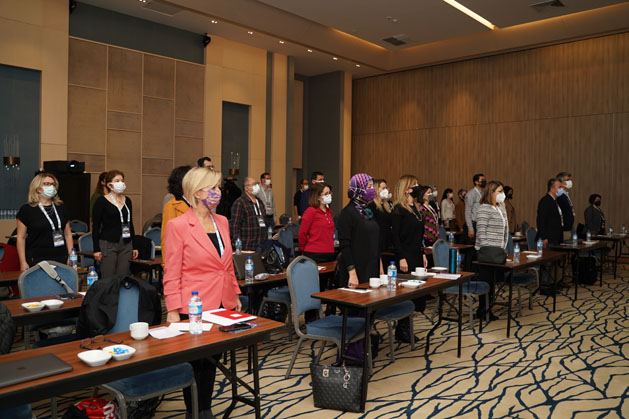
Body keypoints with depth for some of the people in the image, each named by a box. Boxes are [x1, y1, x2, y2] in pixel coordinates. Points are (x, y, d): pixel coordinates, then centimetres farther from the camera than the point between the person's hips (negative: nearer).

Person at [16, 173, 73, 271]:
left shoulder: (61, 208, 13)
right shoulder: (27, 209, 0)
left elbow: (68, 235, 14)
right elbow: (21, 238, 0)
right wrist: (23, 262, -5)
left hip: (61, 259, 3)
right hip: (37, 261, -3)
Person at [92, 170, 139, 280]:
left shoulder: (127, 201, 11)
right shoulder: (101, 201, -3)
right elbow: (95, 227, -3)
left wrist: (134, 246, 14)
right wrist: (96, 249, -9)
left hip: (126, 245, 5)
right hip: (108, 244, -4)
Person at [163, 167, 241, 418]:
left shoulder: (222, 222, 7)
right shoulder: (178, 226, -11)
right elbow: (172, 273, -11)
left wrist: (235, 296, 14)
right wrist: (173, 310, -14)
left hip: (222, 305, 6)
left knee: (212, 360, 17)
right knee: (195, 363, 11)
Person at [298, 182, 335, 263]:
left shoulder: (329, 211, 13)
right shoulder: (311, 211, -9)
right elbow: (302, 233, -8)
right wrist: (304, 251, 2)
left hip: (330, 254, 7)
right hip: (315, 255, -7)